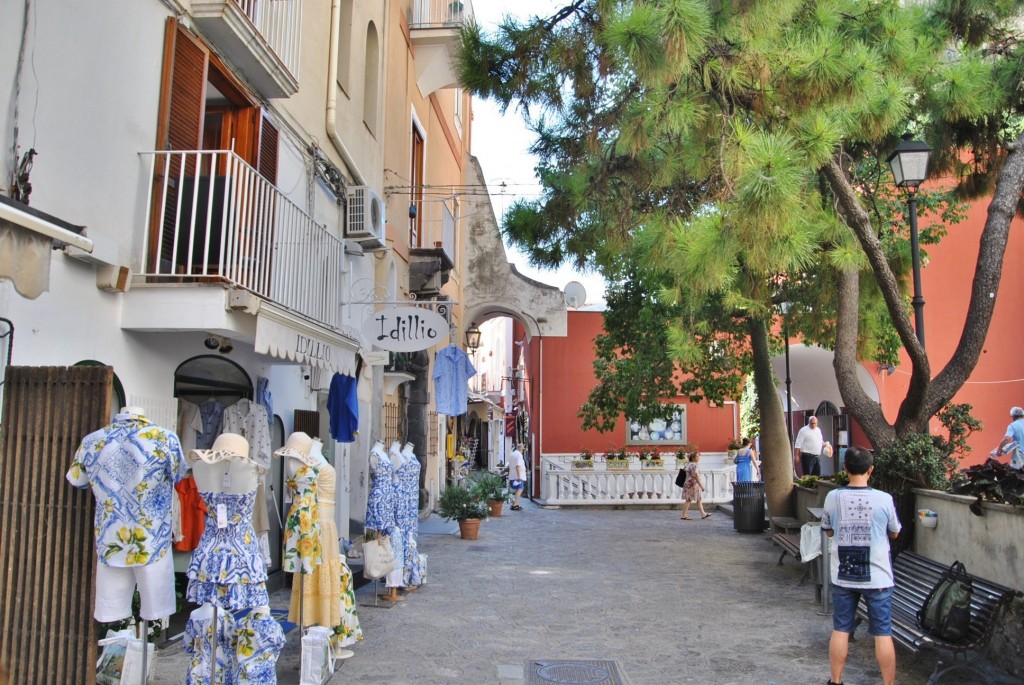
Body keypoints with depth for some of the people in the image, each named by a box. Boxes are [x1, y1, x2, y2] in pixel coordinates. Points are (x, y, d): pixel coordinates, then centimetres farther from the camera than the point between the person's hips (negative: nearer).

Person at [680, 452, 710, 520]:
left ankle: (703, 514, 17)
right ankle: (683, 516, -4)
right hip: (693, 485, -11)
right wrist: (701, 486, -20)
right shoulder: (693, 465, -18)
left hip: (690, 484, 11)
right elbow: (696, 476, -22)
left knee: (699, 499, 13)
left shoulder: (690, 464, 14)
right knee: (688, 500, -7)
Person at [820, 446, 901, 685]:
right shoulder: (884, 499, -12)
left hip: (843, 576, 2)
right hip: (877, 578, -2)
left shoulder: (832, 498, -7)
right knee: (883, 634, 9)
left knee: (840, 630, 12)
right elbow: (894, 533, 5)